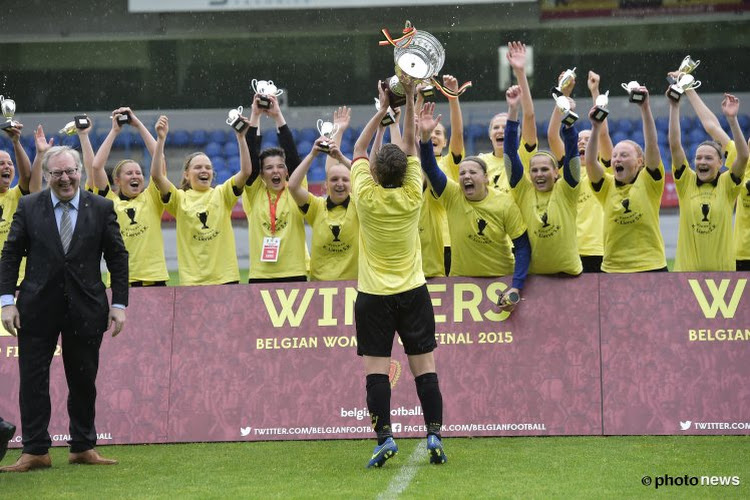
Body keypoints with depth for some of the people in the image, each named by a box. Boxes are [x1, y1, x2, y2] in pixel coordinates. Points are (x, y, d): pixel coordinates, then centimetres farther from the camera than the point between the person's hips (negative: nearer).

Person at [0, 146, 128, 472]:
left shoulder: (101, 209, 3)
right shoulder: (28, 207, 2)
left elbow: (118, 258, 5)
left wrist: (119, 304, -2)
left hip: (85, 308, 0)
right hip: (38, 307, 0)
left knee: (84, 381, 8)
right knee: (33, 381, -1)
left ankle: (83, 447, 19)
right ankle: (35, 451, 5)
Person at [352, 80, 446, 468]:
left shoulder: (366, 197, -11)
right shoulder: (412, 196, -7)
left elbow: (358, 150, 3)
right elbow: (411, 147, 3)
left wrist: (382, 110, 7)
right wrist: (409, 103, 2)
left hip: (373, 296, -2)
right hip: (412, 292, 2)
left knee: (376, 369, -3)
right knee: (424, 366, 3)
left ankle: (384, 437, -11)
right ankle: (434, 434, -2)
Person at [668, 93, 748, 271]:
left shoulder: (726, 185, 0)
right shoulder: (687, 183, 3)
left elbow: (743, 155, -14)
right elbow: (675, 146, -4)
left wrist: (732, 118, -22)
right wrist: (674, 108, -10)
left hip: (721, 269, -1)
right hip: (687, 268, 1)